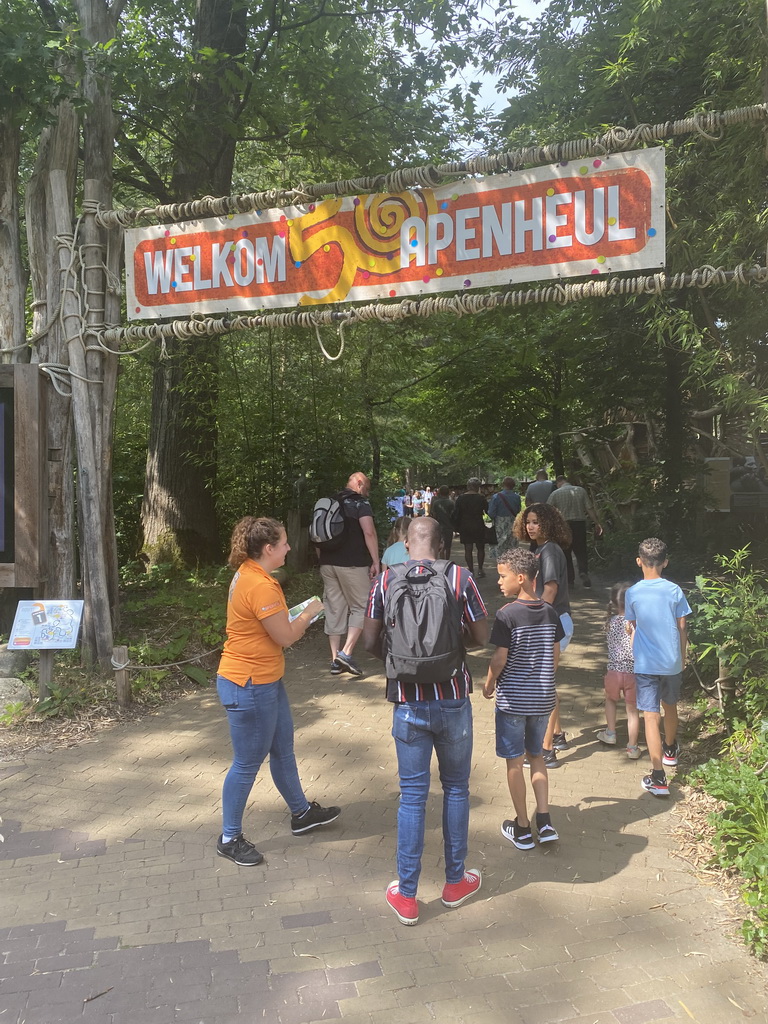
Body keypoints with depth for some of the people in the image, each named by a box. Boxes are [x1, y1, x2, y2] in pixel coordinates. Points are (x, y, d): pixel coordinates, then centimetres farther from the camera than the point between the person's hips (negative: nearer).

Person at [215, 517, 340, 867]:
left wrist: (298, 614, 7)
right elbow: (286, 637, -18)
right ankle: (230, 839, 21)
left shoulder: (250, 575, 6)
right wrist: (309, 614, -1)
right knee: (247, 763, 5)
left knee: (283, 749, 23)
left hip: (266, 680, 10)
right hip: (249, 686, -10)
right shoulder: (260, 585, -26)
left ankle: (302, 813, 40)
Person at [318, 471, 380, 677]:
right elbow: (369, 532, -19)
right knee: (361, 607, 5)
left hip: (328, 564, 6)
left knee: (334, 609, 10)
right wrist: (375, 561, -14)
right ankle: (346, 653, -8)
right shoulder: (360, 503, -6)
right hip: (353, 564, -6)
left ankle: (335, 659, 13)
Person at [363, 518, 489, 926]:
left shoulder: (384, 581, -7)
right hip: (453, 700, 0)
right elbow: (481, 636, -3)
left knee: (412, 795, 10)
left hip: (408, 704, 0)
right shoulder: (460, 578, -9)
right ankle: (455, 882, 32)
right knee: (456, 789, 17)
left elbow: (371, 642, -3)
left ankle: (406, 896, 19)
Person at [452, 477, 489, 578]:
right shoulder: (480, 498, -7)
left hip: (465, 527, 1)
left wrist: (457, 527, 6)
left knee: (468, 549, 6)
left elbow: (456, 514, 0)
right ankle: (480, 569, 6)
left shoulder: (460, 498, -2)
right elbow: (488, 510, 0)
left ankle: (471, 570, 5)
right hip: (478, 526, -1)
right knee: (480, 548, 11)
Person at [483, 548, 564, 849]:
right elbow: (555, 655, 6)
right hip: (543, 698, 5)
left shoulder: (507, 615, -18)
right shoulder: (550, 612, -1)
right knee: (536, 755, 20)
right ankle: (544, 820, 14)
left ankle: (523, 829, 19)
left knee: (514, 762, 9)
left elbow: (500, 658, -16)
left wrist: (489, 685, 0)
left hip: (513, 699, -5)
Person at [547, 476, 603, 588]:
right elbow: (589, 509, 2)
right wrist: (597, 523, 6)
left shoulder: (555, 493, -1)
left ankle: (570, 579, 9)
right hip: (580, 523, 2)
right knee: (581, 551, 11)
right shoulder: (581, 490, 4)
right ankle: (584, 571, -13)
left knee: (565, 553, 9)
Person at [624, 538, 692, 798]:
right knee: (670, 707, 25)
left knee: (651, 715, -3)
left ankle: (658, 777, -8)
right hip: (672, 662, 3)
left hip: (645, 664, -3)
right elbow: (682, 629, 1)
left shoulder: (632, 593, -8)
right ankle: (670, 749, 50)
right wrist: (682, 658, 14)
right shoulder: (674, 591, -5)